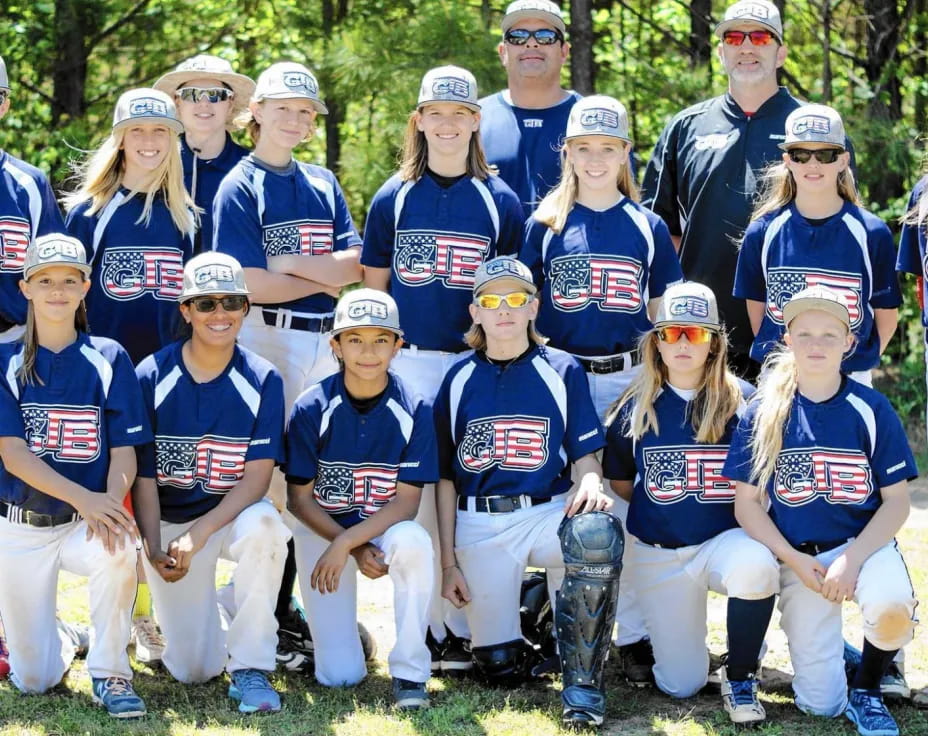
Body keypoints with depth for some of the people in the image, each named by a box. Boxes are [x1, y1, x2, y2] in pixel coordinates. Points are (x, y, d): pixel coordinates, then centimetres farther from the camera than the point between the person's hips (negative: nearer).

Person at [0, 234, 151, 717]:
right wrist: (83, 498, -26)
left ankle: (109, 673, -15)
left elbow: (124, 452, -3)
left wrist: (110, 506, -26)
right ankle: (58, 647, 36)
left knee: (117, 551, -37)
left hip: (86, 525, 0)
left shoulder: (109, 359, -1)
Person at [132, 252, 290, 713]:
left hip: (233, 515, 0)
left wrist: (199, 533, -26)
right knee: (193, 670, -8)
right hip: (169, 521, 0)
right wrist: (154, 550, -19)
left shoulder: (262, 380, -8)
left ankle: (250, 668, -23)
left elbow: (257, 477, -13)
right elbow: (144, 475, -5)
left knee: (263, 525, -38)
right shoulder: (151, 377, -8)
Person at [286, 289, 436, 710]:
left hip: (385, 528, 0)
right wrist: (357, 550, -16)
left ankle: (409, 672, -21)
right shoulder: (312, 409, -12)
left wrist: (347, 544, -25)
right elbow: (300, 498, -6)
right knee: (340, 676, -12)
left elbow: (406, 502, -13)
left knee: (412, 540, -39)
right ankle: (335, 620, 28)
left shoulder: (413, 411, -12)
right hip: (324, 529, 0)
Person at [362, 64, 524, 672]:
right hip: (408, 363, 0)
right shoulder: (393, 198, 7)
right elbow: (373, 286, 11)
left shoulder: (500, 201, 5)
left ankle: (465, 627, 6)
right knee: (415, 489, -2)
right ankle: (427, 628, 4)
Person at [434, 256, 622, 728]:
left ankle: (582, 684, -25)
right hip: (479, 524, 1)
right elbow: (446, 477, 9)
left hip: (548, 513, -1)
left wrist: (589, 485, -22)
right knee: (499, 666, -6)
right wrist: (448, 562, 3)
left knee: (596, 531, -38)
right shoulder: (459, 379, 8)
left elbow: (586, 458, 3)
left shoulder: (562, 371, 5)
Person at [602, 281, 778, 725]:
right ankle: (663, 628, 35)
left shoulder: (742, 403, -4)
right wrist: (654, 512, 5)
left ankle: (740, 676, -13)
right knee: (681, 685, -3)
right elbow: (619, 481, 12)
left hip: (725, 539, -1)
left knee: (755, 567, -39)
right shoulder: (636, 409, 0)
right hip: (658, 555, 1)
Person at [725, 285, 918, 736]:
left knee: (891, 611, -36)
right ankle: (831, 651, 30)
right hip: (798, 557, 1)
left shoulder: (871, 409, -4)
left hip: (865, 545, -1)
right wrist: (795, 561, -13)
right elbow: (746, 504, 1)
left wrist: (852, 560, -18)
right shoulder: (763, 413, -2)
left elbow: (897, 501, -4)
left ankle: (866, 689, -3)